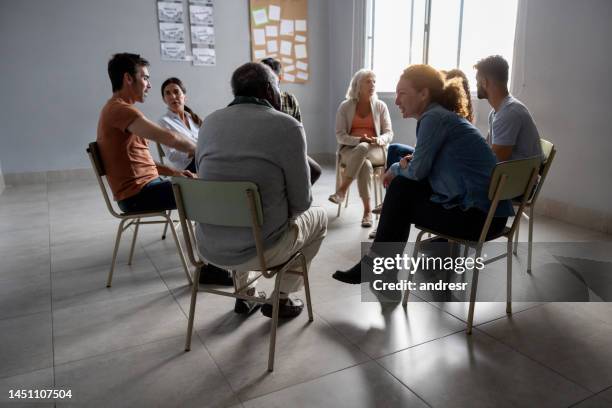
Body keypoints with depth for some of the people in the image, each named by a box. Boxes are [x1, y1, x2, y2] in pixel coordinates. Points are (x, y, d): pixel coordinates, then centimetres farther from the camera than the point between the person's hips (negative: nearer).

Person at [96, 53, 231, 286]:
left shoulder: (118, 109, 18)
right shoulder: (120, 109, -16)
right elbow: (167, 138, -27)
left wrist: (174, 172, 7)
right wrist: (196, 150, -8)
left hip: (145, 186, 10)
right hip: (138, 194, -10)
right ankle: (210, 267, -6)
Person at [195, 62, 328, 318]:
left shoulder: (209, 123, 3)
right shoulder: (287, 127, -12)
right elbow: (301, 202, -10)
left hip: (209, 247, 5)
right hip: (258, 250, -5)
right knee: (318, 217, 23)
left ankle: (245, 294, 38)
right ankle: (280, 298, 24)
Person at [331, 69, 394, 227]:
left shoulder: (380, 106, 8)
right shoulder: (345, 106, 5)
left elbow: (389, 133, 3)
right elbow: (340, 135, -2)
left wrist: (379, 140, -21)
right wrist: (358, 139, -21)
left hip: (374, 150, 1)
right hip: (349, 150, 0)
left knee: (362, 148, -38)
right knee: (365, 165, -37)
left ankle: (342, 189, -33)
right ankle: (367, 211, -32)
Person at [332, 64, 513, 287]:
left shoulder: (435, 118, -14)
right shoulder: (443, 116, 13)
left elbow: (417, 171, -14)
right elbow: (425, 168, 18)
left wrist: (396, 168, 5)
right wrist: (405, 166, 1)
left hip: (479, 216, -8)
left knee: (401, 191, 1)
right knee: (403, 184, 11)